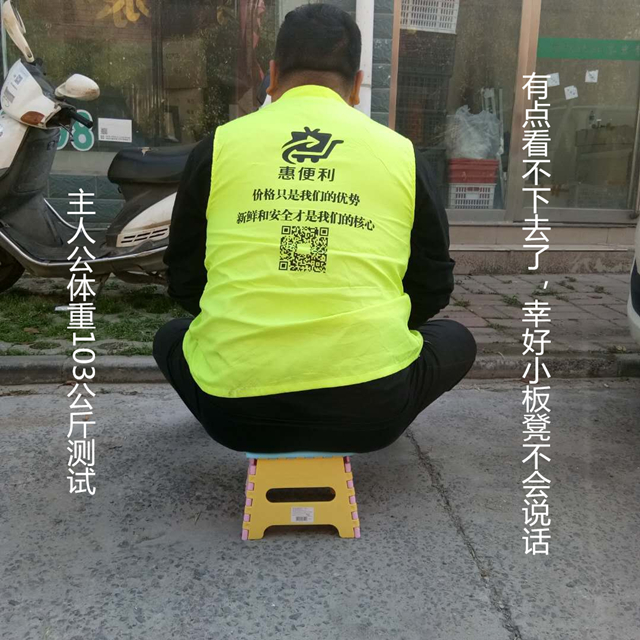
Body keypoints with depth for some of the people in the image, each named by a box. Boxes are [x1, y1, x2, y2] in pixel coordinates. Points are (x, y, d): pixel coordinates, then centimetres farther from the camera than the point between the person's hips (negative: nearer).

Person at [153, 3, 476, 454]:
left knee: (172, 336, 34)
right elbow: (434, 291, 13)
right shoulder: (402, 153, 4)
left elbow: (184, 285, 12)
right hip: (369, 411, 0)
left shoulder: (218, 146, 4)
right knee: (456, 339, 29)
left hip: (236, 413, 1)